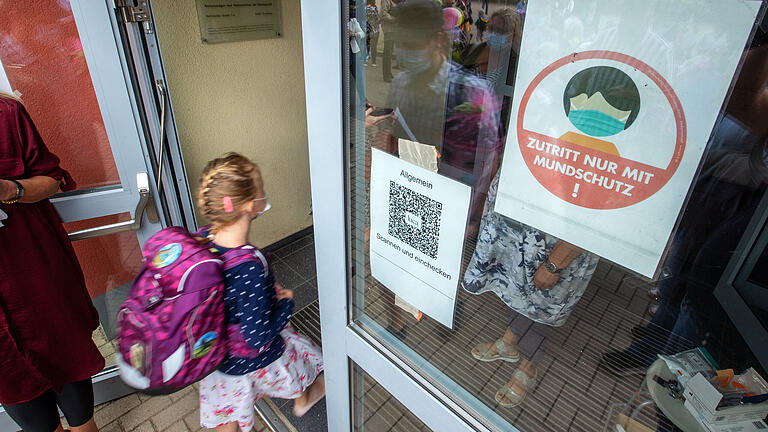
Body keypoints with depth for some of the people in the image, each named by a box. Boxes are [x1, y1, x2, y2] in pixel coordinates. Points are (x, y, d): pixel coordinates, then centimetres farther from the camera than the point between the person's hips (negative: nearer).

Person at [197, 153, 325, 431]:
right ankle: (304, 399, 60)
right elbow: (259, 338, -33)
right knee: (301, 348, 29)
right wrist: (286, 301, -17)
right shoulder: (250, 267, -40)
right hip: (255, 363, -5)